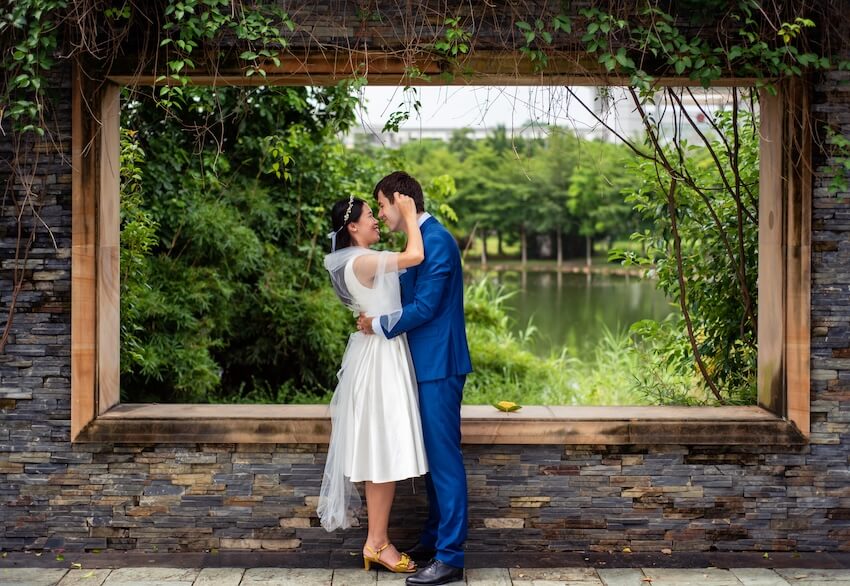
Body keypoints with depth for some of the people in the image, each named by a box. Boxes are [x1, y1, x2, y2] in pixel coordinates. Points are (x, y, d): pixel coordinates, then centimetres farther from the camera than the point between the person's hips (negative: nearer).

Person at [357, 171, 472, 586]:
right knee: (433, 454, 16)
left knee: (444, 456, -6)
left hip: (439, 365, -10)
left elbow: (425, 305, -21)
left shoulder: (436, 241, -17)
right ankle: (435, 537, 27)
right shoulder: (423, 240, 14)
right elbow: (407, 290, 21)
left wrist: (379, 325, -11)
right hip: (428, 363, 10)